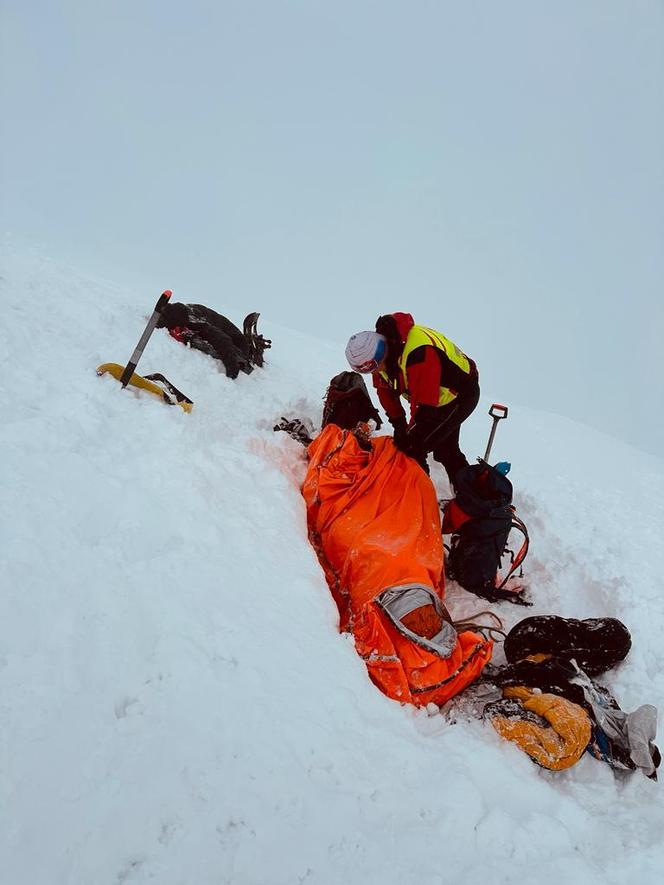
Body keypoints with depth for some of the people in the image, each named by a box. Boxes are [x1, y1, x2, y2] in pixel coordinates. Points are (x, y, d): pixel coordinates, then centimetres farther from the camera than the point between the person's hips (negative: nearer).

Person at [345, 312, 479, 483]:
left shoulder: (419, 354, -41)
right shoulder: (377, 349, -12)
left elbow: (424, 404, -36)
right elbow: (385, 390, 0)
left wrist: (411, 438, -25)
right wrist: (398, 424, -5)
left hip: (460, 395, -9)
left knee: (413, 448, -14)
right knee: (445, 449, 22)